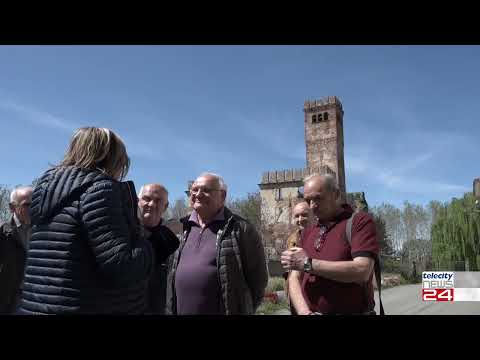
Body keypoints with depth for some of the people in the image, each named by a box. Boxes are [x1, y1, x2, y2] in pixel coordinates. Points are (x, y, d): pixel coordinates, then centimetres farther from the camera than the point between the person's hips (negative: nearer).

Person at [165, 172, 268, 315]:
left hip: (221, 311, -5)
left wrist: (244, 309, 2)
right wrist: (171, 310, 12)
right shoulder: (184, 228, 9)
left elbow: (257, 278, -4)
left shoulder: (240, 228, -10)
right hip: (180, 310, 6)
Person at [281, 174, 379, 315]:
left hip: (352, 311, -5)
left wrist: (307, 263, -19)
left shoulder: (360, 221, -9)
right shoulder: (308, 232, 8)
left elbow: (361, 271, -23)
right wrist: (305, 311, -14)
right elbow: (295, 278, 4)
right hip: (311, 311, 5)